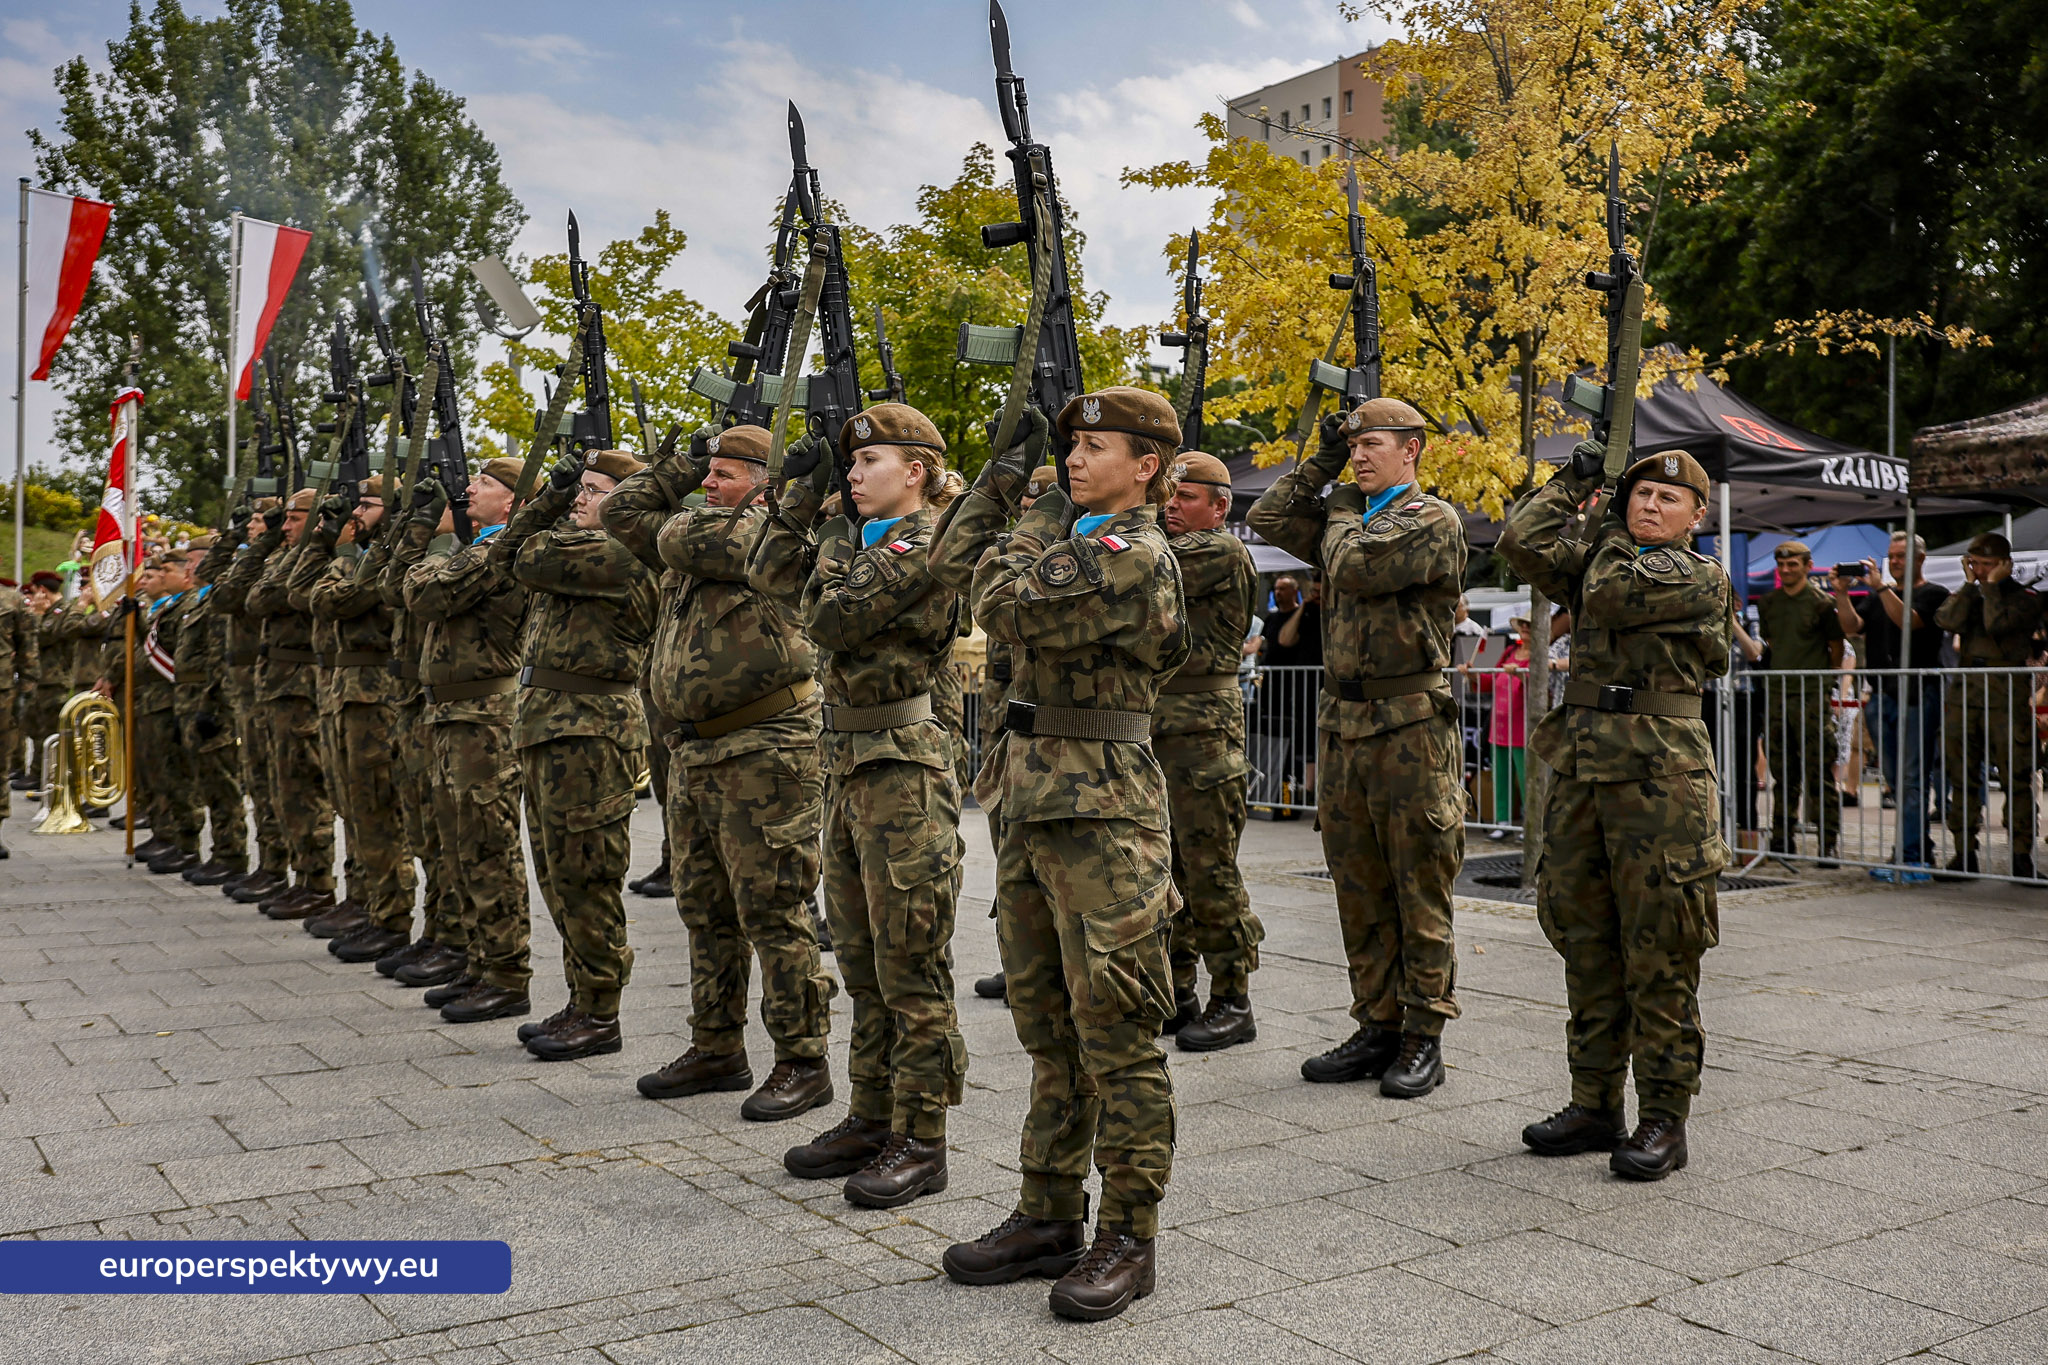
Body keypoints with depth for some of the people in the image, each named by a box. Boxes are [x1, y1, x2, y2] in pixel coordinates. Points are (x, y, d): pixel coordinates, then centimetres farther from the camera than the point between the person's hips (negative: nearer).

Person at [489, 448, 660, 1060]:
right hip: (546, 724, 10)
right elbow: (506, 555, 19)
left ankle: (599, 1016, 4)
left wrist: (559, 527, 4)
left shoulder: (624, 557, -14)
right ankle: (583, 1000, 24)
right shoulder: (580, 548, 18)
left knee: (583, 878, -5)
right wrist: (551, 498, 12)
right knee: (559, 876, 14)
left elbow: (531, 559, -15)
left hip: (589, 730, -10)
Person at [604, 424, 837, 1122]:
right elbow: (623, 512, 20)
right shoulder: (707, 535, 16)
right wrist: (686, 463, 14)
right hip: (696, 750, 9)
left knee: (771, 910, -6)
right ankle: (717, 1050, 27)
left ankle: (802, 1062, 3)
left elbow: (678, 540, -19)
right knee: (705, 908, 15)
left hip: (764, 754, -9)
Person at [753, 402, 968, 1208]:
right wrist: (803, 500, 11)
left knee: (910, 967, -3)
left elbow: (831, 618, -18)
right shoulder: (856, 535, 15)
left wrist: (835, 551, -1)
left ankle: (920, 1141, 5)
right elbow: (771, 577, 17)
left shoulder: (924, 541, -12)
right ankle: (872, 1119, 25)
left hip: (905, 766, -9)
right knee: (860, 961, 15)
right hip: (849, 759, 9)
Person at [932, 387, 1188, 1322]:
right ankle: (1049, 1218, 25)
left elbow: (1007, 608, -20)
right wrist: (1006, 475, 14)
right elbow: (953, 567, 20)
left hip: (1100, 814, -9)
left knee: (1115, 1034, -1)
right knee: (1048, 1030, 14)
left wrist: (1041, 523, -4)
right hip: (1031, 803, 9)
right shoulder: (1078, 537, 16)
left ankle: (1128, 1238, 10)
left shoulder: (1136, 556, -13)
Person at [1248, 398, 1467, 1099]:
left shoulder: (1434, 520, -5)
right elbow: (1267, 519, 12)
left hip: (1412, 726, -7)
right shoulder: (1350, 513, 18)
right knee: (1360, 891, 10)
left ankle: (1423, 1038, 7)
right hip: (1343, 725, 7)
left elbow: (1353, 567, -17)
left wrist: (1340, 509, 2)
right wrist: (1322, 463, 10)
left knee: (1421, 891, -1)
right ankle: (1378, 1028, 19)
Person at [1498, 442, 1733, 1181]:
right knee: (1586, 940, 10)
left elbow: (1607, 595, -12)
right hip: (1581, 760, 6)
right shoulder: (1598, 563, 17)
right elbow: (1522, 541, 5)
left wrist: (1613, 534, 6)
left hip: (1660, 769, -6)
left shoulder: (1701, 579, 0)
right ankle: (1596, 1104, 19)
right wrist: (1575, 480, 12)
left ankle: (1664, 1118, 4)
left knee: (1658, 952, -4)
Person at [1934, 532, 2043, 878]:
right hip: (1963, 692, 4)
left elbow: (1997, 623, -15)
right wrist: (1970, 584, 1)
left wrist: (1992, 584, -3)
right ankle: (1964, 854, 9)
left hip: (2007, 694, -4)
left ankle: (2021, 854, 1)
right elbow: (1947, 620, -4)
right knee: (1962, 778, 4)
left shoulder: (2025, 598, 4)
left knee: (2016, 777, -4)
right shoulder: (1967, 595, 18)